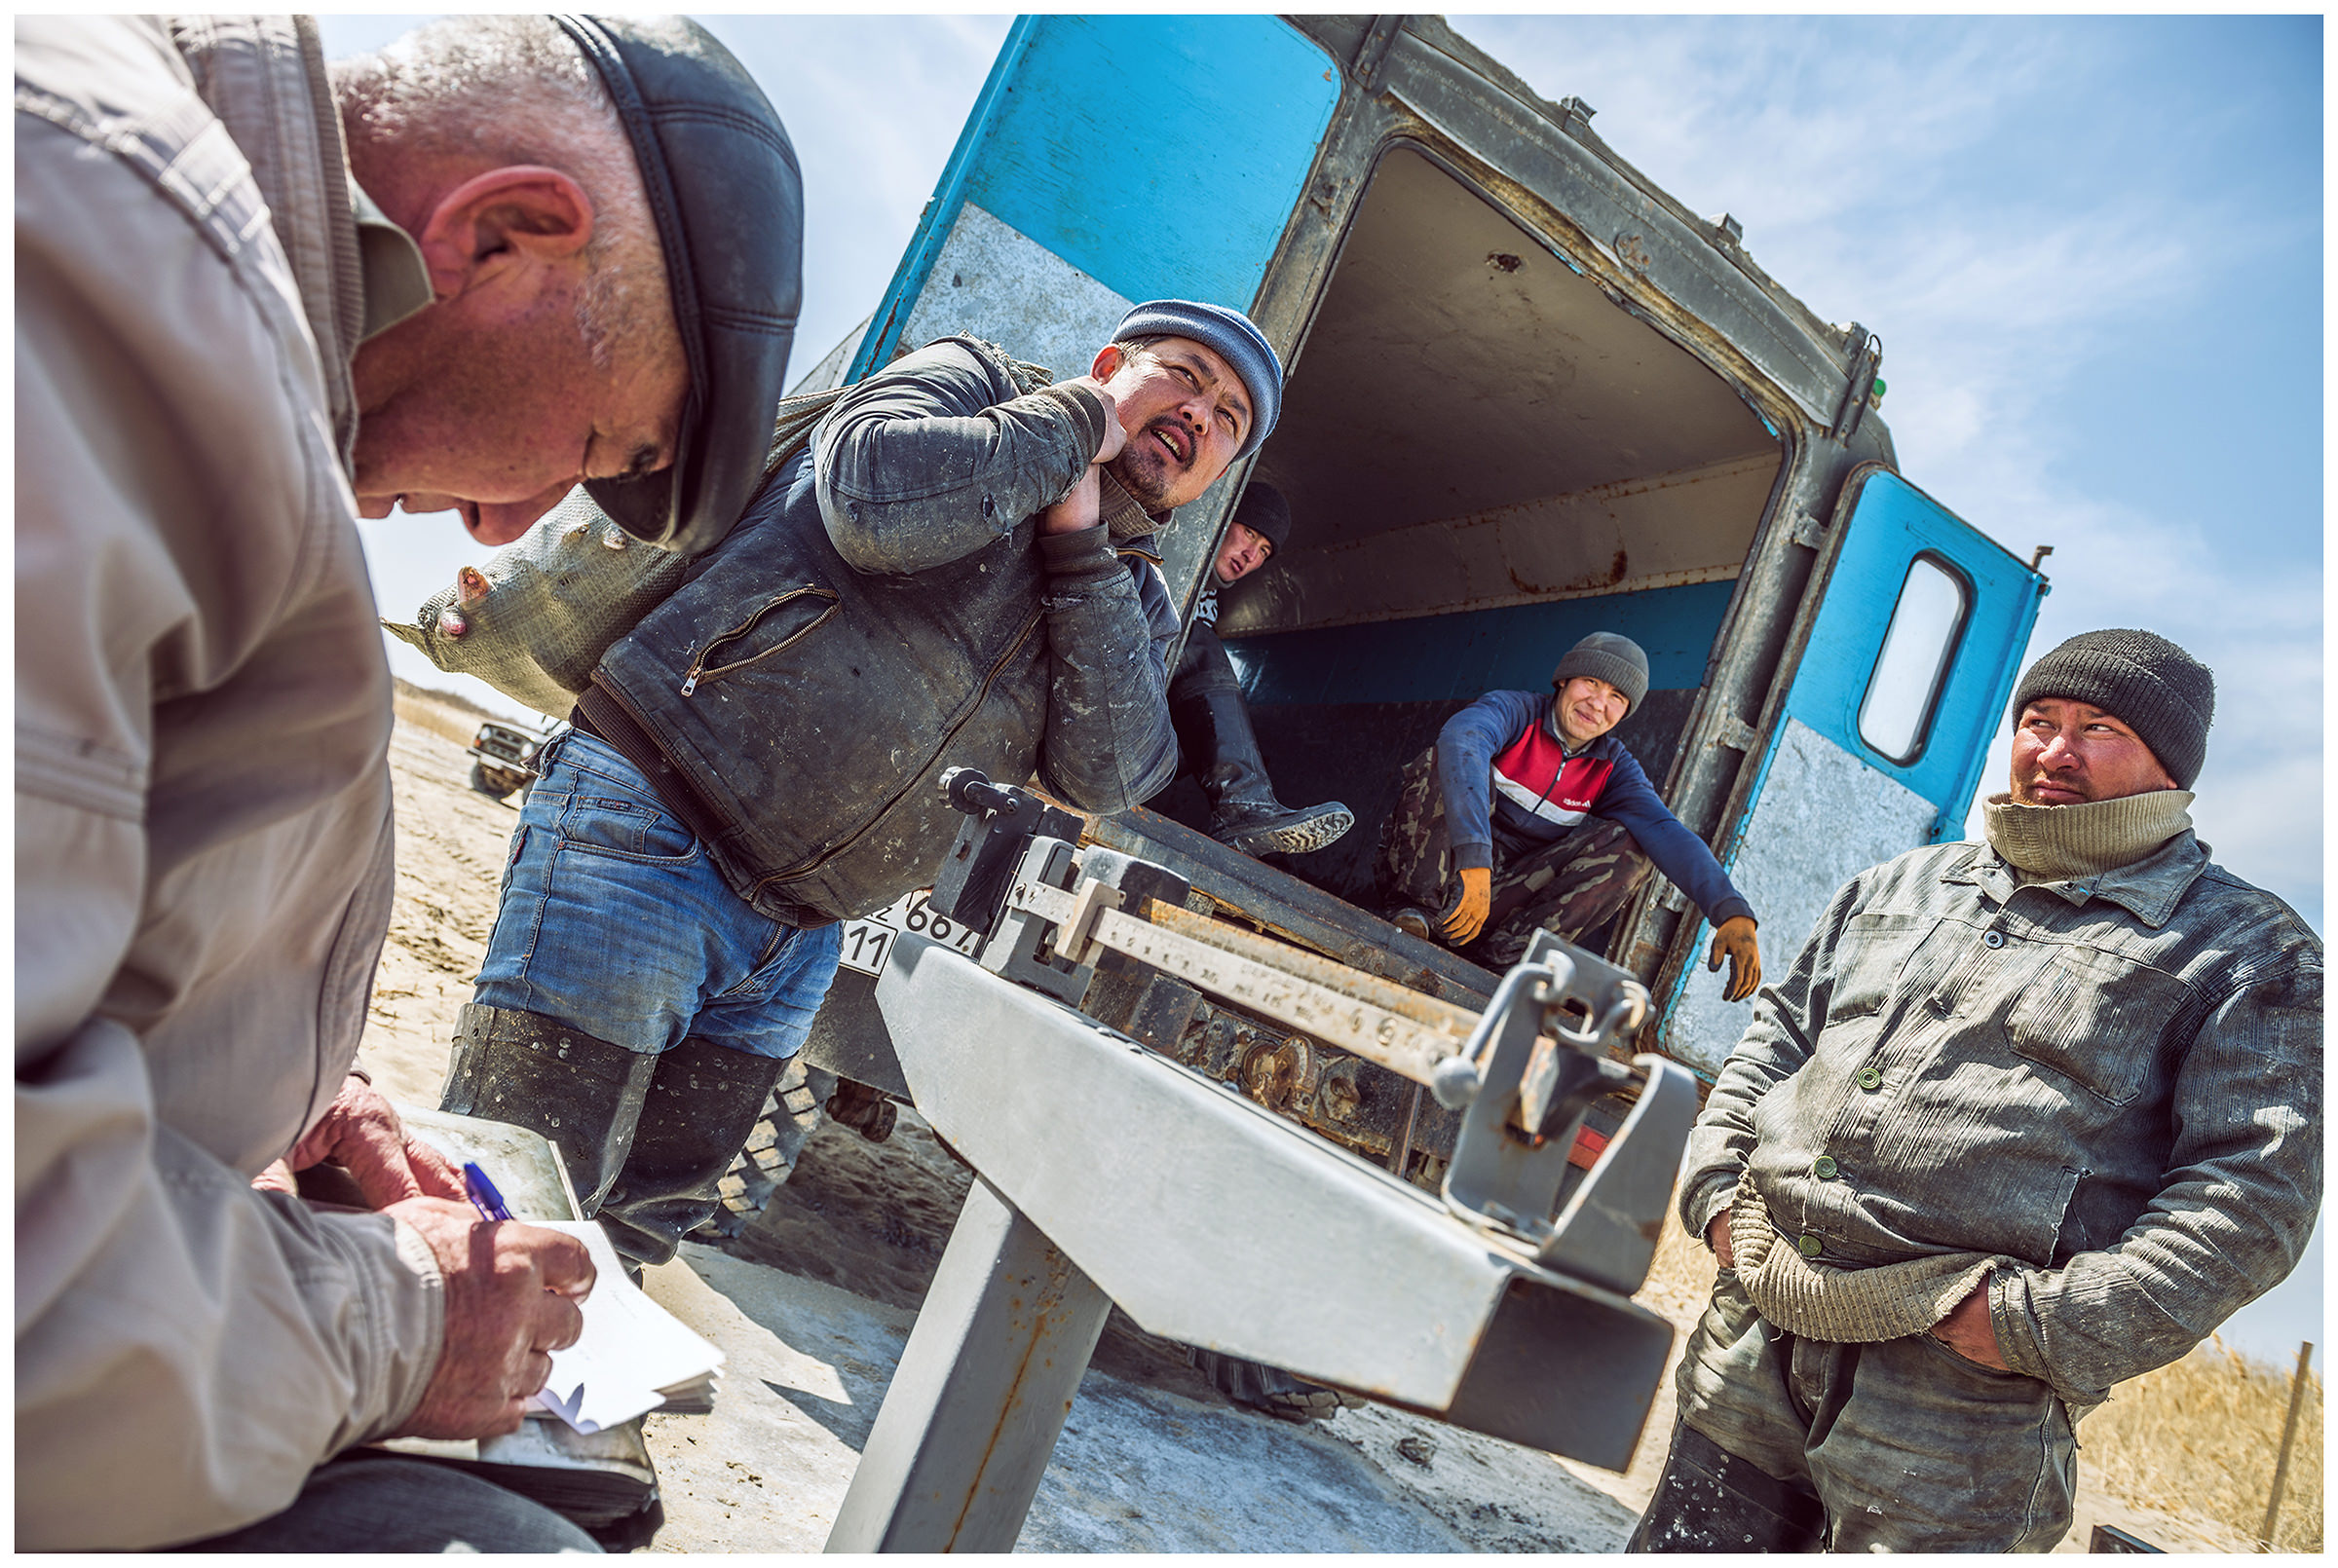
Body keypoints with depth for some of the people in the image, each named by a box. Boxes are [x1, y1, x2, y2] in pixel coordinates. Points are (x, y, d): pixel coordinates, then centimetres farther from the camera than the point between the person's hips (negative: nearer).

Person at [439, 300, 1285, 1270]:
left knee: (641, 1228, 15)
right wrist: (1078, 421, -11)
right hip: (647, 828, -6)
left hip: (793, 948, 7)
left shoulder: (1135, 604, 16)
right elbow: (879, 500, -23)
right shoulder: (974, 384, 1)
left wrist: (1083, 540, -9)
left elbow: (1107, 776, -4)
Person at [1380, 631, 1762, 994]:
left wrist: (1732, 912, -32)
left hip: (1508, 888, 4)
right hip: (1443, 866, -4)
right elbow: (1461, 737, -36)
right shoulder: (1515, 711, -11)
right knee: (1450, 759, -26)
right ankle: (1419, 912, -25)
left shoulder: (1614, 768, 4)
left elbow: (1668, 834, -13)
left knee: (1627, 845, -14)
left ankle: (1509, 954, -22)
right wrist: (1474, 860, -51)